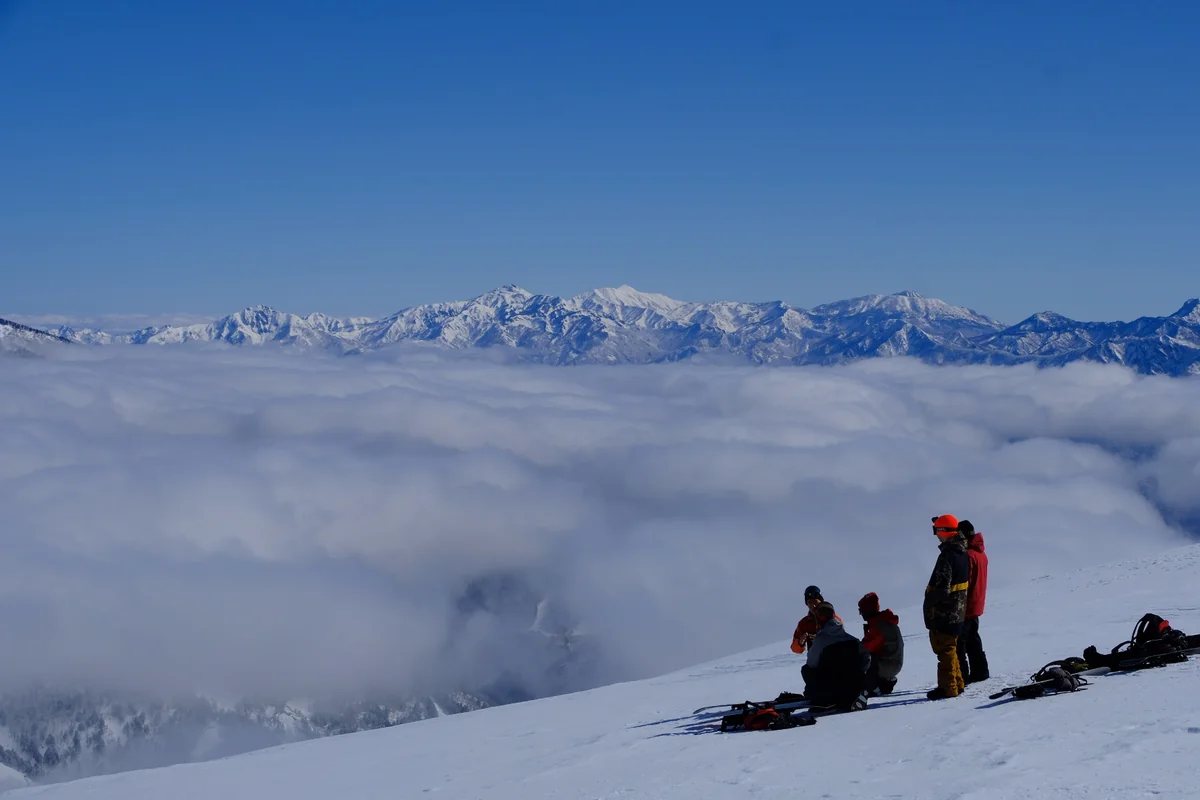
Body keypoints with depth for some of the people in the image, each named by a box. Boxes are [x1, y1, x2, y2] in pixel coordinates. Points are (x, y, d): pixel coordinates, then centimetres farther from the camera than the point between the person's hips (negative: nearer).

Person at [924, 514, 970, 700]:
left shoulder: (947, 556, -21)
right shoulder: (963, 553, 8)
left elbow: (942, 588, -24)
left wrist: (929, 607, -15)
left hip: (944, 611, -9)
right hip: (959, 611, 9)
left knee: (944, 650, -2)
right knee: (951, 648, 20)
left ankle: (948, 687, 1)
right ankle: (957, 683, 25)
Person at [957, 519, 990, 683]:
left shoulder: (967, 555, -20)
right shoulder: (981, 553, 11)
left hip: (965, 607, -10)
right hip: (977, 606, 10)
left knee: (959, 643, -6)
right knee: (973, 640, 20)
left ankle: (961, 677, -8)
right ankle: (980, 672, 26)